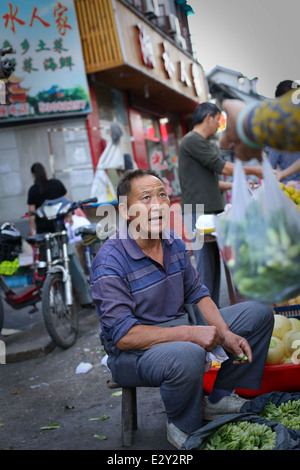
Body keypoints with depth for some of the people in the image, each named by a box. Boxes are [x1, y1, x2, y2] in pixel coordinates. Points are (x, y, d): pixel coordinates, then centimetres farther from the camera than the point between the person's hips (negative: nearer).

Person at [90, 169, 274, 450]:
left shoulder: (174, 243, 2)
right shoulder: (110, 263, -23)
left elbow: (197, 293, 9)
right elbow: (123, 336, -27)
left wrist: (225, 334, -6)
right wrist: (191, 333, -30)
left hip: (181, 328, 8)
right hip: (133, 352, -8)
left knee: (259, 313, 7)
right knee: (187, 356, -42)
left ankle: (219, 398, 14)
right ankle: (184, 428, -8)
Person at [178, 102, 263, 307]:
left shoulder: (209, 145, 21)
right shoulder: (192, 140, -9)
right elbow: (222, 167, -10)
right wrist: (254, 170, 0)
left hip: (212, 211, 9)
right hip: (198, 212, -9)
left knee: (214, 265, 9)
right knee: (206, 266, -9)